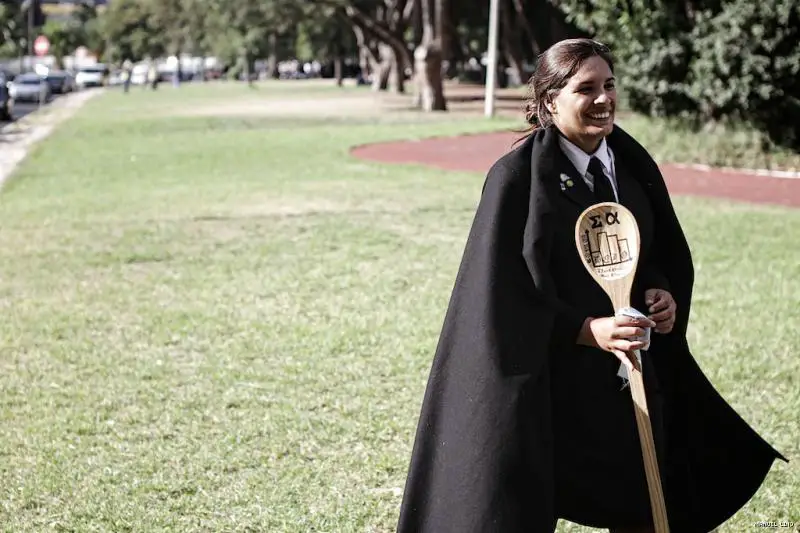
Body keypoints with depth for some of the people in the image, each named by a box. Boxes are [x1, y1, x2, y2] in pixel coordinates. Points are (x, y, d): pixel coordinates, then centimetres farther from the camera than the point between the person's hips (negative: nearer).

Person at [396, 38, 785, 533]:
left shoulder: (632, 162, 4)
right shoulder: (518, 176, -14)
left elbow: (668, 252, 15)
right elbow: (505, 294, -15)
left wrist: (665, 293, -6)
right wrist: (588, 329, -23)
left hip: (632, 371, 6)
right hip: (548, 379, -6)